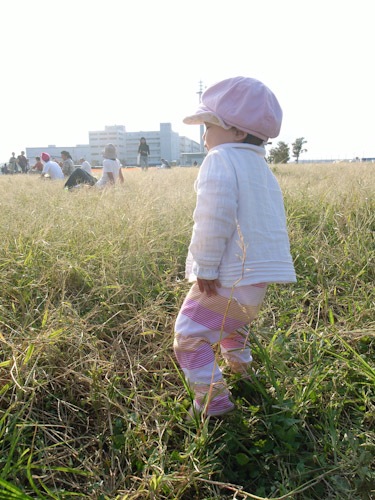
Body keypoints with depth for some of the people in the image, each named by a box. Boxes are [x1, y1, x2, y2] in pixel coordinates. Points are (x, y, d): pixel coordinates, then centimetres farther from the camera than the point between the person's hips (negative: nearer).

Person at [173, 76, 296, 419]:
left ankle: (213, 402, 8)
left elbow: (214, 219, -26)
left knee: (189, 337, 1)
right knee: (232, 324, 34)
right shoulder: (261, 166, 17)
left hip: (226, 278, -10)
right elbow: (273, 221, 21)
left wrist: (205, 268, -19)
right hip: (257, 278, 10)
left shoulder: (220, 160, -12)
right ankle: (240, 367, 55)